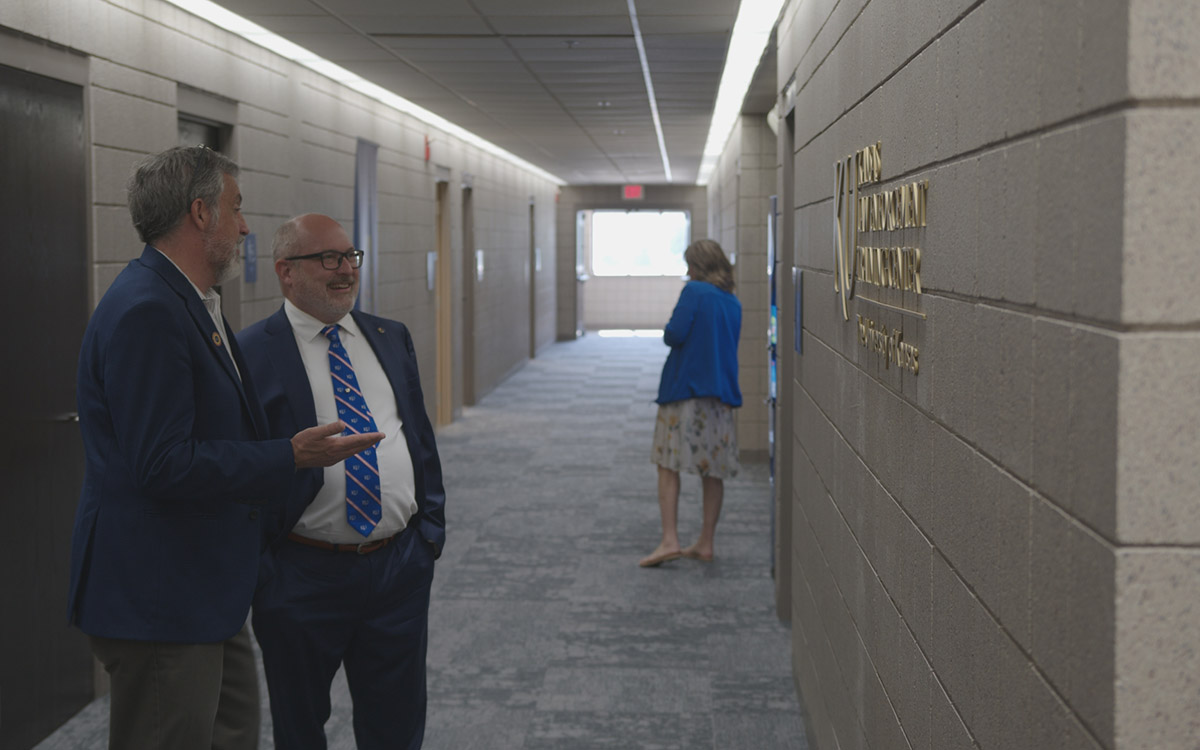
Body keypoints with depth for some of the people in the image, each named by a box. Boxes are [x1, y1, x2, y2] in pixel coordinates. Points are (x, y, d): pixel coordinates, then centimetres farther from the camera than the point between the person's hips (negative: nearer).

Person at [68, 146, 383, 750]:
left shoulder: (190, 303, 13)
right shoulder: (144, 312, -20)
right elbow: (162, 465, -25)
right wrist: (290, 458, -20)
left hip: (205, 589, 11)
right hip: (158, 601, -11)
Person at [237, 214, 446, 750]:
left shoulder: (391, 339, 10)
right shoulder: (251, 355, -8)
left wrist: (431, 529, 7)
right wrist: (260, 570, -10)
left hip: (400, 566, 4)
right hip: (303, 578, -4)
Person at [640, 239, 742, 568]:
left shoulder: (694, 291, -8)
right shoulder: (733, 303, 12)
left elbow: (674, 335, -15)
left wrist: (668, 330, 6)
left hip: (684, 390, -6)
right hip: (721, 394, 6)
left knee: (669, 466, -1)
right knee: (713, 472, 9)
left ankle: (669, 541, -9)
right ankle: (705, 544, 13)